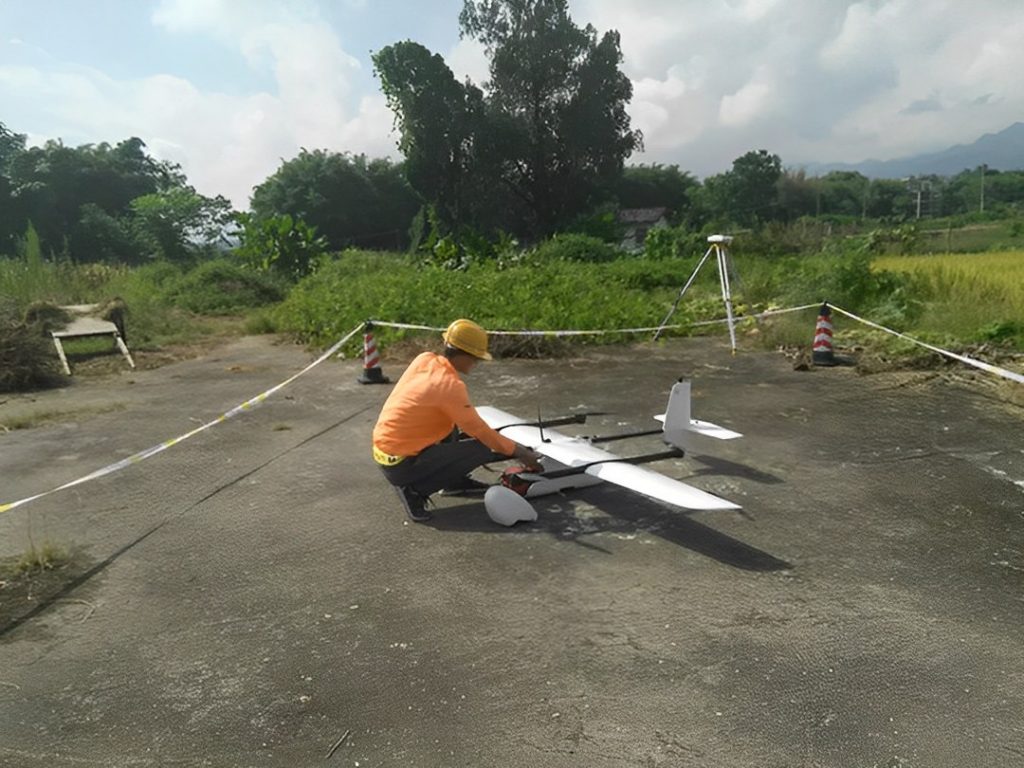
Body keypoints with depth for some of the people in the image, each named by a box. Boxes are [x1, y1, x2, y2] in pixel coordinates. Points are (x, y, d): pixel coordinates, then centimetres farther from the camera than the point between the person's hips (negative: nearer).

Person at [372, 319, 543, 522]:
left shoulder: (424, 360, 1)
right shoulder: (450, 385, -21)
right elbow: (479, 431, -13)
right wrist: (518, 451, 0)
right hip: (401, 464, -8)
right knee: (483, 448, -7)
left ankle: (455, 480, 22)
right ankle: (414, 489, -6)